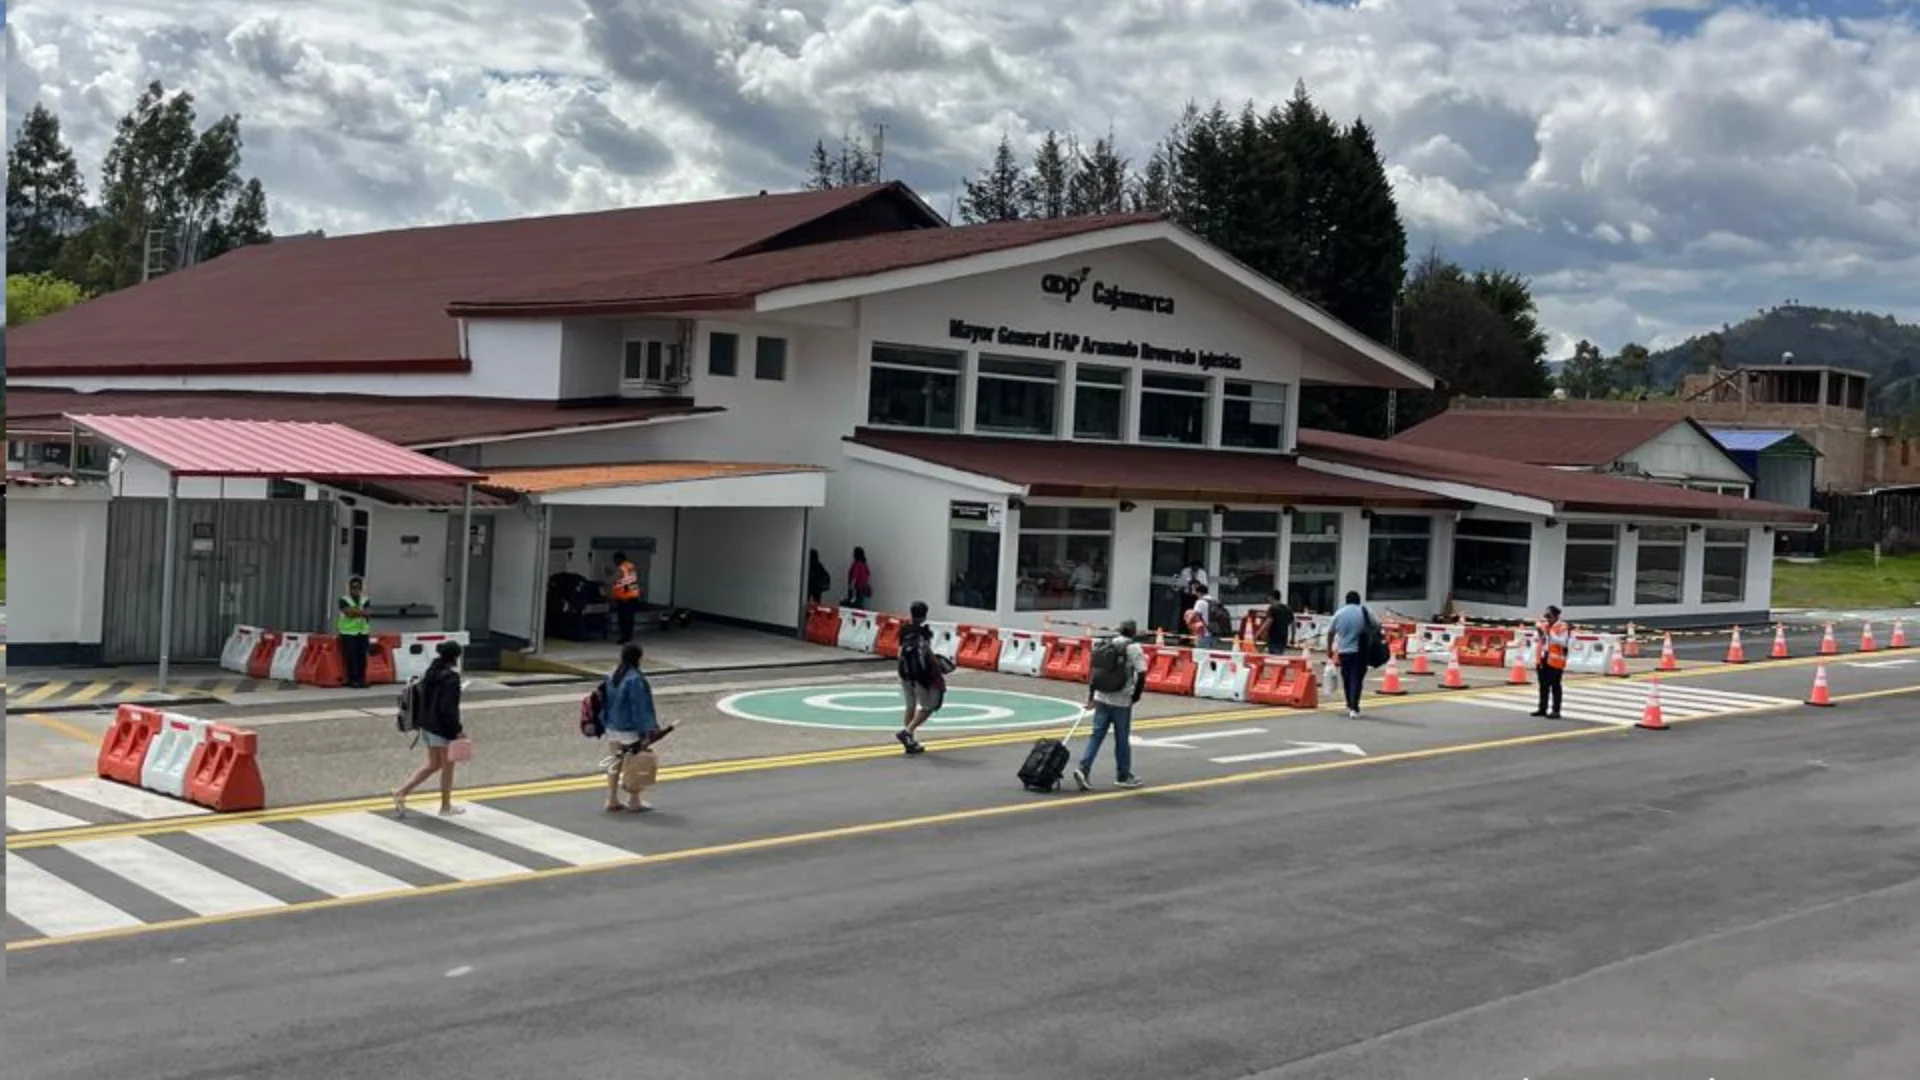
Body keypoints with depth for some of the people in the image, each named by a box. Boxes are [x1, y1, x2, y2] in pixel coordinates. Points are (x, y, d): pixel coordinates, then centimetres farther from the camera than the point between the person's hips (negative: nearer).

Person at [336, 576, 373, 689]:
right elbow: (349, 612, -15)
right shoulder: (344, 600, 0)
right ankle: (353, 679, -7)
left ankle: (361, 679, 6)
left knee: (362, 656, 1)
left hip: (363, 632, 4)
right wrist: (361, 612, -8)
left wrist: (355, 611, -13)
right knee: (351, 657, -9)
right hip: (348, 632, -4)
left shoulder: (366, 600, 13)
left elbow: (368, 612, -5)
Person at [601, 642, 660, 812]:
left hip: (613, 728, 8)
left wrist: (607, 723, 17)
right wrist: (647, 730, -16)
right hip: (631, 730, -7)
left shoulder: (611, 677, 3)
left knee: (616, 763, 16)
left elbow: (606, 702, 10)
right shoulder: (636, 680, -22)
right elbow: (641, 707, -21)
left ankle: (612, 800, 20)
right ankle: (634, 801, 16)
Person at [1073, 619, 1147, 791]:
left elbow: (1095, 672, 14)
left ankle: (1084, 769, -7)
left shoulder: (1104, 645, 10)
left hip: (1101, 698, 5)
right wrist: (1136, 696, 1)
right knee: (1122, 739, 7)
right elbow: (1141, 674, -12)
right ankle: (1124, 776, 19)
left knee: (1096, 735, 7)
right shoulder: (1133, 647, -7)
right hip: (1121, 701, -5)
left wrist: (1091, 696, 19)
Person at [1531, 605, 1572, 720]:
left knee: (1555, 686, -4)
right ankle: (1542, 709, 18)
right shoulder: (1543, 626, 15)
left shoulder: (1562, 627, -7)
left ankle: (1556, 711, -1)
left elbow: (1564, 642, -19)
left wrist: (1550, 635, -23)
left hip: (1555, 661, -7)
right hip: (1543, 659, 7)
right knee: (1543, 685, 12)